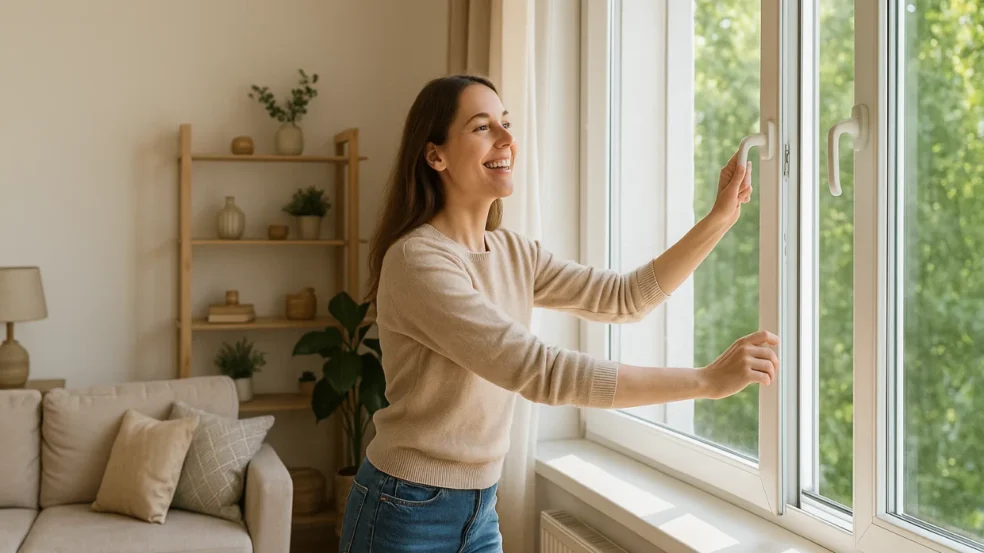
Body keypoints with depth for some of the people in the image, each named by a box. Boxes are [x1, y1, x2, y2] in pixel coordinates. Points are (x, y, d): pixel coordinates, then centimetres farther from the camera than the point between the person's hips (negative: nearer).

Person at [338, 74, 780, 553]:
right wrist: (708, 380, -29)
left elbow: (624, 298, 4)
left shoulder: (514, 253, 3)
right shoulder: (416, 260, -23)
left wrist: (720, 218, -6)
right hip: (407, 513, -7)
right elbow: (538, 371, -30)